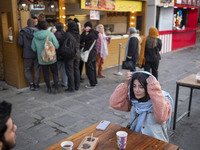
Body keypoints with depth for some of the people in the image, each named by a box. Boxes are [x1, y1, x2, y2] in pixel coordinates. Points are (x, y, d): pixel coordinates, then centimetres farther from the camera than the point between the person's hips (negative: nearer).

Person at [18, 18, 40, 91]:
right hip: (37, 54, 1)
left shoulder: (22, 32, -4)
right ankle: (36, 84, 14)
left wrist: (25, 46, 10)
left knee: (27, 70, 13)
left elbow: (20, 43, -10)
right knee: (37, 70, 11)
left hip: (27, 54, 0)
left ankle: (31, 83, 3)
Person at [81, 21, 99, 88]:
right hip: (93, 52, 10)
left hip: (89, 52, -10)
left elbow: (81, 40, -16)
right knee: (93, 67, 17)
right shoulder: (94, 33, 8)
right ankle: (94, 81, 28)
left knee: (89, 68, -1)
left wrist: (84, 31, -9)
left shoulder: (91, 34, -20)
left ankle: (92, 83, 5)